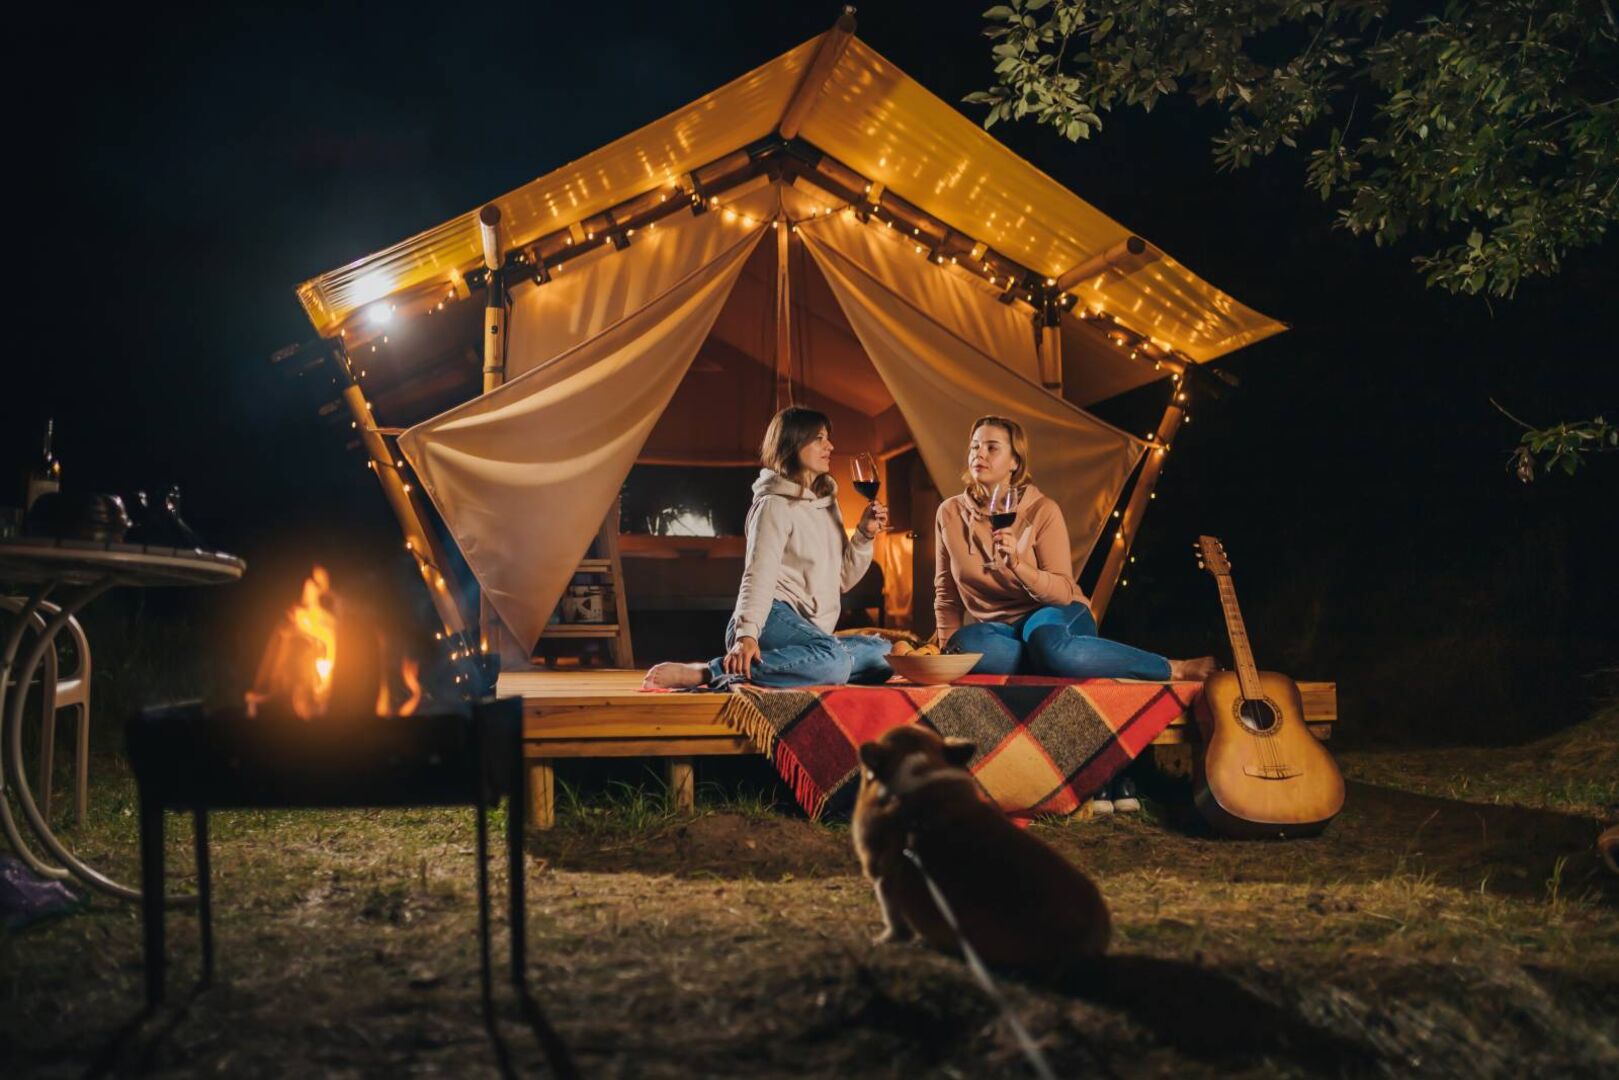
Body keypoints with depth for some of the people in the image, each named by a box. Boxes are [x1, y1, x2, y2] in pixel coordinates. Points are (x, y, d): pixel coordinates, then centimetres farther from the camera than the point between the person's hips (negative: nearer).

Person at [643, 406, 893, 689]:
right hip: (773, 617, -9)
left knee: (884, 652, -9)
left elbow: (841, 580, 21)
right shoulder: (775, 504, -5)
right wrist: (746, 634, -32)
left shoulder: (826, 503, 21)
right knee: (834, 659, -36)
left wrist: (864, 535, 6)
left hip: (805, 628, 9)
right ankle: (702, 673, -39)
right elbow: (758, 576, -18)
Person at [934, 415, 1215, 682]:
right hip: (1001, 628, 2)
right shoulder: (950, 513, 0)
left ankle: (1176, 670, -27)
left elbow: (1063, 592, -14)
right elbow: (947, 594, 10)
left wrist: (1016, 564, -31)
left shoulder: (1042, 511, -10)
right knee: (963, 643, -36)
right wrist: (948, 650, -2)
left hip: (1057, 614, -2)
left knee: (1047, 642, -42)